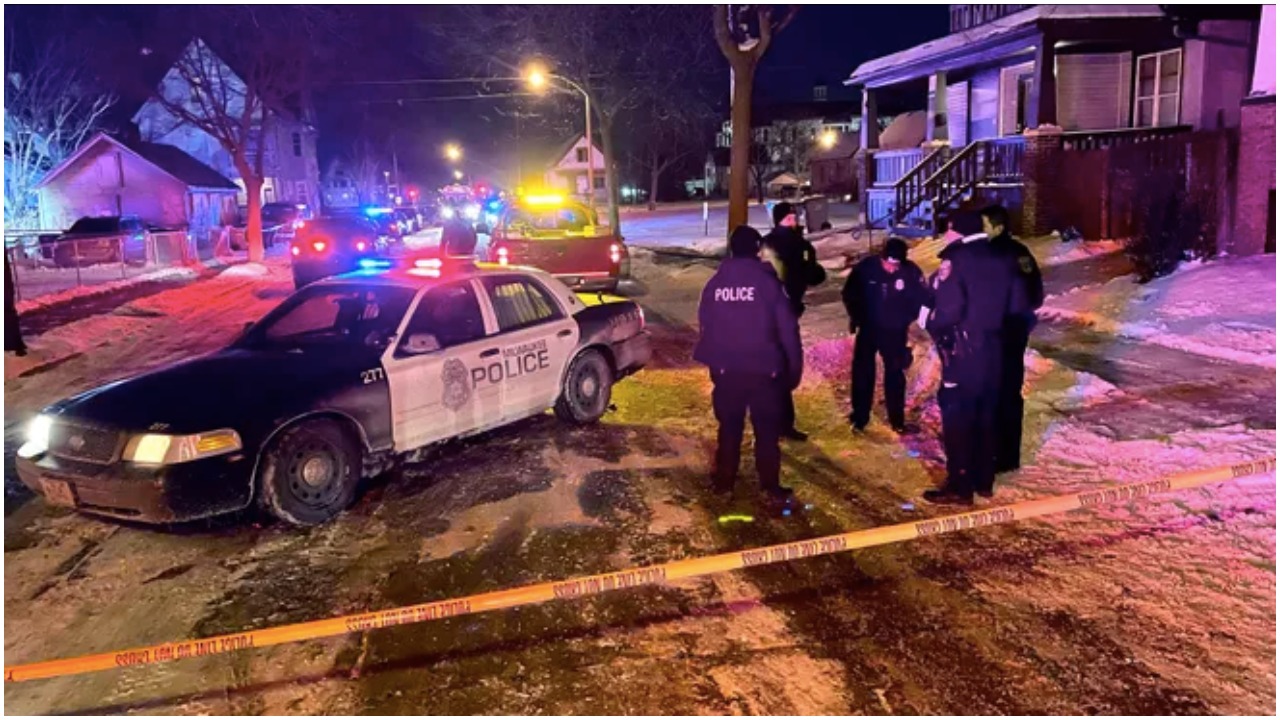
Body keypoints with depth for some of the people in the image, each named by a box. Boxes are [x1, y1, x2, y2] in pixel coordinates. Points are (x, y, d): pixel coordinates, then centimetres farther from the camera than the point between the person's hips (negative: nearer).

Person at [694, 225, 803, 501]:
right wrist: (794, 368, 1)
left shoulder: (714, 284, 1)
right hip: (764, 369, -3)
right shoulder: (768, 281, -8)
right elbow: (788, 329, -7)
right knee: (767, 429, 8)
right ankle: (770, 484, 12)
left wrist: (713, 363, 18)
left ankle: (724, 481, 21)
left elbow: (705, 327, 8)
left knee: (729, 428, 14)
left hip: (726, 370, 3)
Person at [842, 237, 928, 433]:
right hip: (868, 329, 1)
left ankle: (897, 419, 24)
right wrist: (856, 316, -2)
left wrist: (906, 318, -10)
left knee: (895, 375, 10)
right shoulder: (865, 268, -17)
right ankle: (860, 417, 23)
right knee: (862, 372, 8)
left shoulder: (911, 272, -19)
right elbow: (848, 294, -1)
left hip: (895, 332, -1)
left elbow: (923, 298, -4)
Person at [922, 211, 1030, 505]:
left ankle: (960, 487, 1)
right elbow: (1018, 305, 9)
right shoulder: (1004, 260, 8)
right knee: (986, 416, 15)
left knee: (957, 418, -1)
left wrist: (932, 325, -6)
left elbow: (949, 308, -24)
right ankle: (984, 480, 23)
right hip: (993, 350, 7)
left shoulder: (957, 260, -14)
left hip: (963, 351, -7)